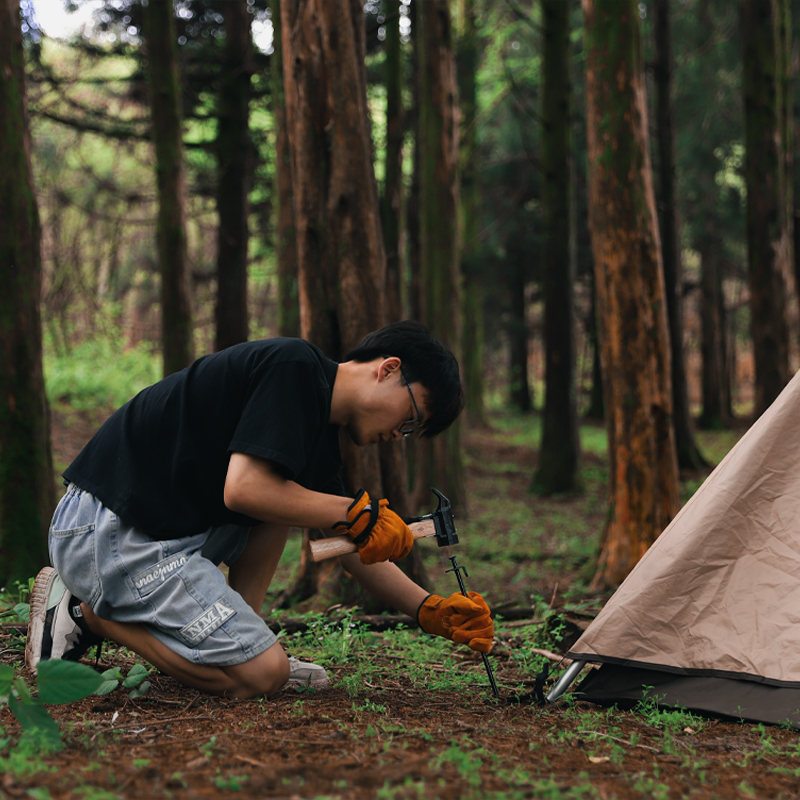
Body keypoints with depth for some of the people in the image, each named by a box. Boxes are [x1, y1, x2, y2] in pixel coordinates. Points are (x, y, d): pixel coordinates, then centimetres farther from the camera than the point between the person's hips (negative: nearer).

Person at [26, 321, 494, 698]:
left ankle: (242, 643, 8)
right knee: (260, 677, -11)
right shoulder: (296, 366, -12)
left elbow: (352, 545, 24)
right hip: (111, 533, -10)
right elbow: (244, 490, -22)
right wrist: (359, 513, -12)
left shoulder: (319, 428, 17)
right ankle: (89, 611, -2)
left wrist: (431, 611, 16)